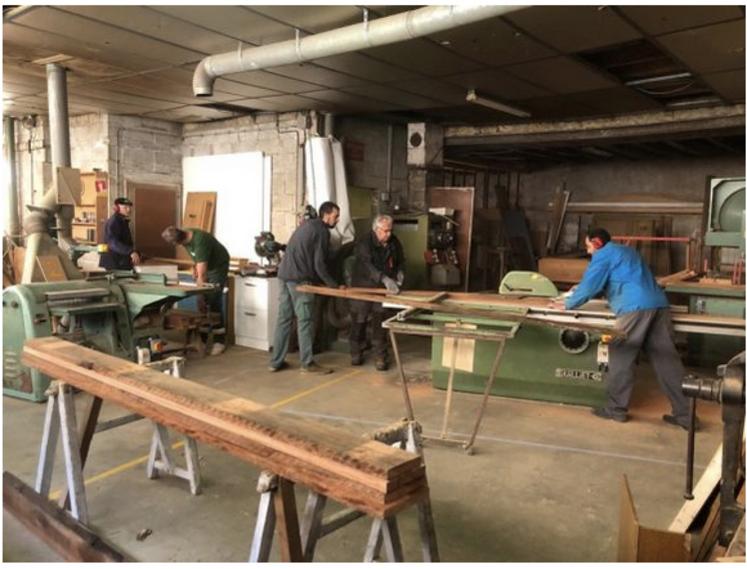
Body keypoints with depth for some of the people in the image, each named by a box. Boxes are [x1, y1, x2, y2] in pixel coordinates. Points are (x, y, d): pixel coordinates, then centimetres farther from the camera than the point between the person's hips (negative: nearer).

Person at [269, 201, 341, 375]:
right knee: (305, 321, -3)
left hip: (285, 275, 9)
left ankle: (276, 362, 14)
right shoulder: (322, 231, -6)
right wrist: (333, 284, -2)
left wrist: (318, 280, 23)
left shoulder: (306, 224, 21)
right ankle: (307, 363, 3)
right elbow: (320, 263, -10)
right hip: (299, 279, -9)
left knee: (284, 319, 10)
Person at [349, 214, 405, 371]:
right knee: (359, 322, 8)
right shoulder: (364, 242, -18)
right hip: (363, 287, -2)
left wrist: (400, 273, -9)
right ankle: (356, 354, 25)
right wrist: (385, 279, -47)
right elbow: (367, 265, -34)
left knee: (379, 323, -1)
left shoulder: (394, 242, -2)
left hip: (382, 289, 3)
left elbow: (400, 261, 14)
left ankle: (380, 357, 8)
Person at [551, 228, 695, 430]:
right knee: (667, 361, 7)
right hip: (659, 304, 8)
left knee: (621, 359, 3)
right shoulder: (627, 251, 33)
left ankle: (616, 409, 10)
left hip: (636, 308, -8)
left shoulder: (603, 255, 5)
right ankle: (685, 414, 8)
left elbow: (589, 285, 1)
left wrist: (567, 304, 15)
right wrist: (578, 293, 49)